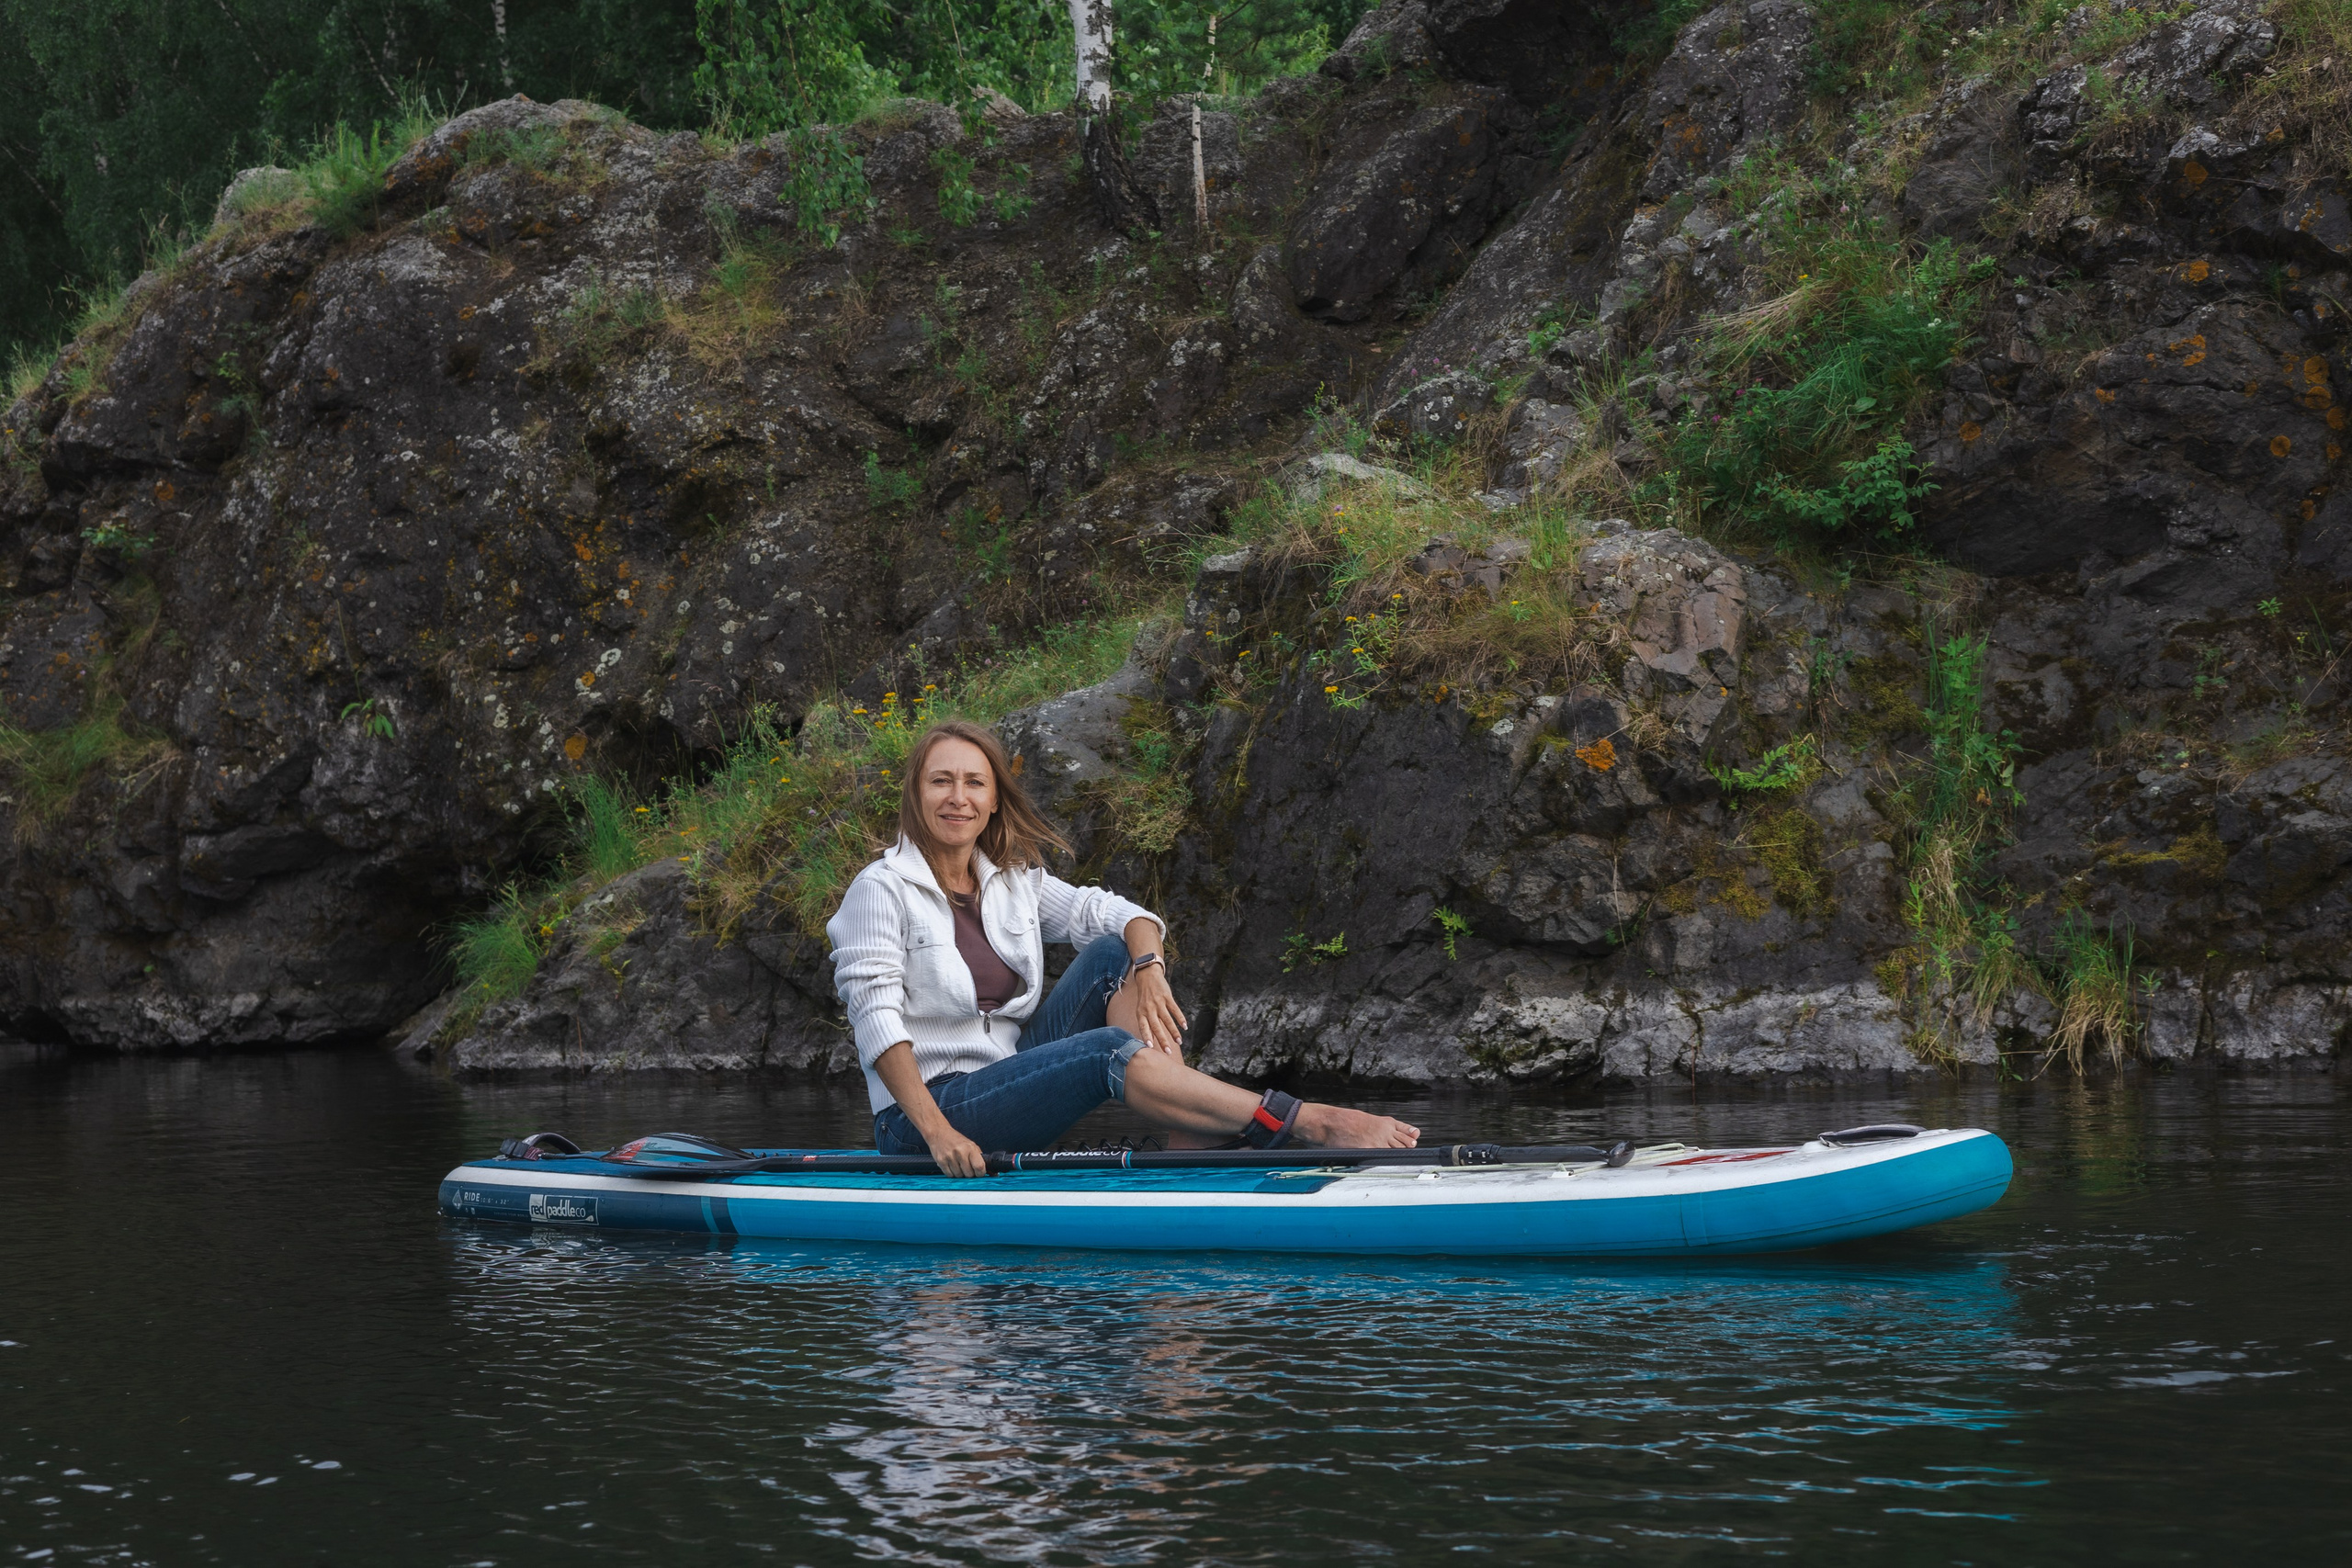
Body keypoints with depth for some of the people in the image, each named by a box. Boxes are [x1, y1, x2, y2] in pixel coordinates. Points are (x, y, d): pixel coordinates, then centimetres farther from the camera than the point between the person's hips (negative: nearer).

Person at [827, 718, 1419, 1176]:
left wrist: (1149, 969, -20)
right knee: (1109, 1050, -27)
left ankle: (1191, 1135, -24)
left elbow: (1118, 913, 4)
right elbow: (876, 1019, -17)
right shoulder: (882, 890, -8)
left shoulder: (1013, 881, 12)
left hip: (1010, 1088, 7)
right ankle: (1317, 1126, -34)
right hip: (920, 1119, -7)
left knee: (1114, 952, -7)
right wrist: (938, 1134, -28)